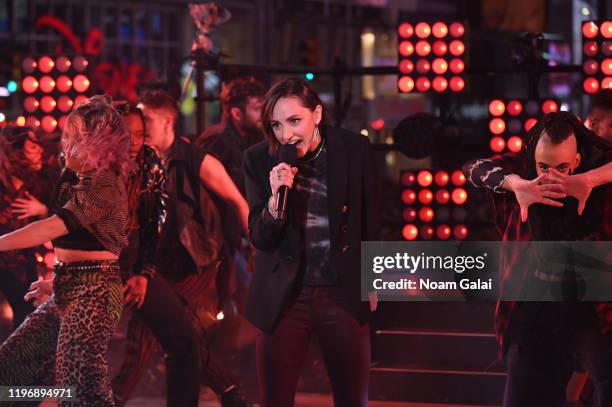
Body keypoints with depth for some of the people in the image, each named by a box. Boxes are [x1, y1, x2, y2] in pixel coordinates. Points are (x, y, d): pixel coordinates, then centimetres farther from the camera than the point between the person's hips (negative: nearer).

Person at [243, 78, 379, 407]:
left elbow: (369, 220, 8)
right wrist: (275, 199, -24)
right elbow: (259, 240, -5)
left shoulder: (354, 149, -6)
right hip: (283, 297, 0)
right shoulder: (259, 159, -7)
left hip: (343, 294, 0)